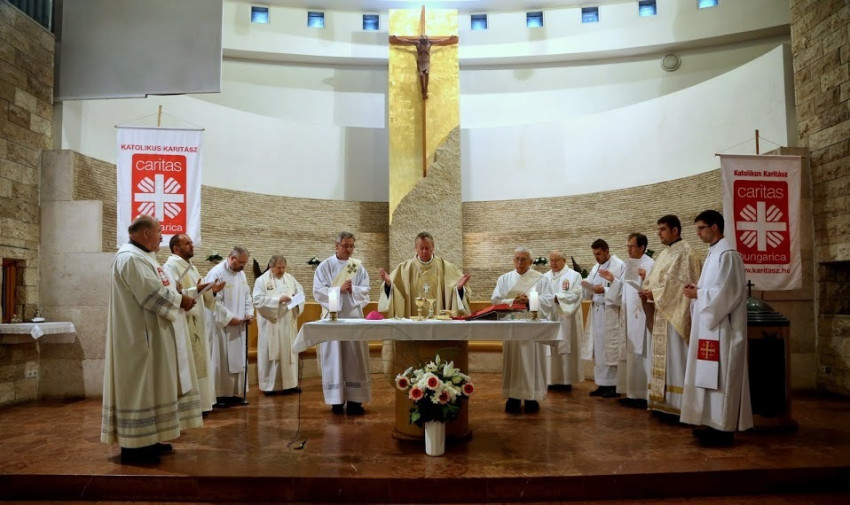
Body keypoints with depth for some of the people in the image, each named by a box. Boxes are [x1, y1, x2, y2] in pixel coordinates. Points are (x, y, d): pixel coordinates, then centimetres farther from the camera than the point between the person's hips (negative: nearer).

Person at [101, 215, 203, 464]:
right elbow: (151, 294, -24)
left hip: (151, 333, 11)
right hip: (139, 335, -11)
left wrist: (178, 297, 3)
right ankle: (134, 445, 3)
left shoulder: (142, 256, 17)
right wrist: (180, 300, -12)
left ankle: (148, 439, 23)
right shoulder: (130, 258, -17)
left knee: (149, 385, 15)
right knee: (139, 386, -5)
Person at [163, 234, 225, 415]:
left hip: (197, 323, 9)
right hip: (183, 323, -9)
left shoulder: (191, 267, 19)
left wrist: (211, 291, 2)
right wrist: (195, 290, -32)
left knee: (198, 363, 12)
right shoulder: (171, 266, -9)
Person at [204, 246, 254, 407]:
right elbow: (213, 301, -20)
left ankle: (236, 394, 19)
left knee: (238, 360, 10)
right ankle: (219, 396, 8)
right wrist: (229, 318, -18)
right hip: (221, 325, -8)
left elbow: (246, 295, 16)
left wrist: (249, 313, 0)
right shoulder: (216, 273, -15)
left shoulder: (241, 273, 11)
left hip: (239, 326, 8)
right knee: (221, 361, -2)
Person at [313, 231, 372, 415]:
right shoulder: (325, 266, 1)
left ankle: (354, 399, 6)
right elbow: (318, 290, -6)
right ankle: (336, 400, 7)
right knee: (334, 358, 0)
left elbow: (365, 289, 4)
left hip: (354, 316, 2)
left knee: (355, 358, 1)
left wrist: (352, 289, -15)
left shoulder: (358, 266, 8)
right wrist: (339, 289, -15)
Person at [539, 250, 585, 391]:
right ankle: (552, 380, 9)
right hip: (550, 318, 4)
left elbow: (575, 295, -13)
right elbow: (541, 296, 1)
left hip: (567, 319, -4)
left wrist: (555, 297, -14)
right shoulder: (545, 277, 12)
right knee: (551, 350, 3)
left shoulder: (574, 275, 0)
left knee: (566, 348, -1)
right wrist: (554, 299, -15)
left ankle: (567, 380, 5)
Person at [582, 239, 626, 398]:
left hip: (611, 314, -7)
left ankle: (614, 385, 4)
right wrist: (588, 287, -6)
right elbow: (590, 293, 15)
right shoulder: (595, 267, 17)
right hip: (596, 313, 7)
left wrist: (605, 290, -22)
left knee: (610, 348, -5)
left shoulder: (620, 266, -6)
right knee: (598, 349, 8)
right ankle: (602, 384, 15)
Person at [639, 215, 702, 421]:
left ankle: (677, 406, 1)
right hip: (661, 313, 9)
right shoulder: (665, 253, 17)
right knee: (662, 358, 11)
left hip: (675, 314, -9)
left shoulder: (685, 252, -10)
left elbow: (682, 284, -18)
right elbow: (654, 279, 18)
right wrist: (648, 292, -1)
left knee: (674, 358, -5)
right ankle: (664, 403, 18)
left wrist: (654, 294, -16)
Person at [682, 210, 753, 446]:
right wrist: (697, 290, 3)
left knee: (721, 377, -4)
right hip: (709, 323, 10)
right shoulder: (714, 253, 16)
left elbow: (727, 292, -21)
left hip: (721, 327, -10)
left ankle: (724, 428, 3)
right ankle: (714, 423, 19)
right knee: (710, 376, 12)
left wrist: (698, 294, -12)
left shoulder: (727, 254, -15)